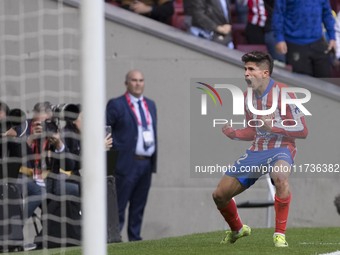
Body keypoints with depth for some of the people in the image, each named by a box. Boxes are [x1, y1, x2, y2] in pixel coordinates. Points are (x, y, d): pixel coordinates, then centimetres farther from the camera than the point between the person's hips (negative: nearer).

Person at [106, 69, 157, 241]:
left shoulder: (150, 105, 16)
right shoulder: (116, 105, -4)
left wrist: (154, 160, 14)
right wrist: (117, 149, -13)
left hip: (147, 163, 6)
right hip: (127, 163, -6)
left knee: (139, 206, 11)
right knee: (119, 205, -5)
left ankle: (135, 238, 17)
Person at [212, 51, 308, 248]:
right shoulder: (248, 96, 8)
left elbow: (302, 130, -13)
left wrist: (273, 126, -24)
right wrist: (234, 133, -1)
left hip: (280, 150, -7)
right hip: (256, 151, 7)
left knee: (280, 176, -42)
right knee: (220, 195, 3)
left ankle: (280, 234, -30)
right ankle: (237, 230, 35)